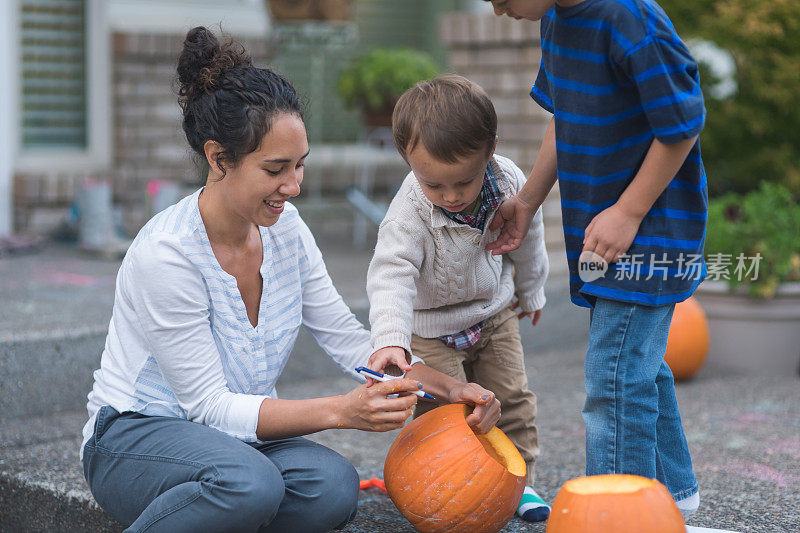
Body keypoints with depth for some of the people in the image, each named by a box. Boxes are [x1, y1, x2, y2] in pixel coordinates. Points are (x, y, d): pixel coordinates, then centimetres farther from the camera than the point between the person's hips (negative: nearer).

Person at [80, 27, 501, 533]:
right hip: (135, 435, -5)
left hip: (233, 435, 6)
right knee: (248, 484, -37)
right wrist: (341, 411, -32)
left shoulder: (286, 228, -3)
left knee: (334, 487, -25)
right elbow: (210, 405, -23)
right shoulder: (165, 254, -25)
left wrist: (450, 388, -11)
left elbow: (348, 339, 3)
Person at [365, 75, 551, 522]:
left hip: (495, 311, 4)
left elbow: (527, 238, 0)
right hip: (432, 326, -4)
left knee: (512, 397, 9)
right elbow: (392, 277, -42)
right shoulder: (409, 215, -34)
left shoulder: (510, 182, -21)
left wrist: (531, 292, 16)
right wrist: (390, 340, -58)